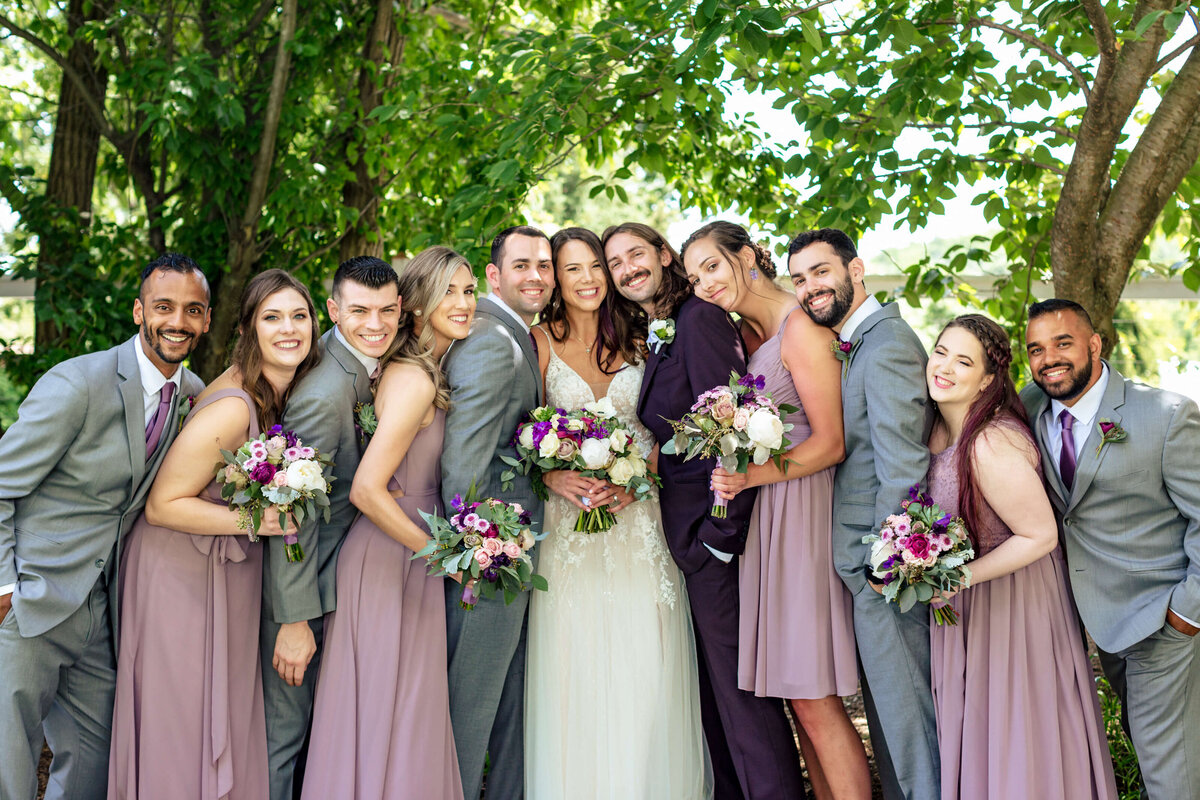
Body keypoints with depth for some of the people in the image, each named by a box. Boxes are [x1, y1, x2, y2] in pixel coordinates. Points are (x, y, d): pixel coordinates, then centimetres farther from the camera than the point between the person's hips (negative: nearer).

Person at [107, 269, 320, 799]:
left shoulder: (289, 391, -3)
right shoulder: (231, 409, -29)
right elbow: (162, 506, -24)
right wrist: (256, 522, -28)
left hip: (234, 570, 8)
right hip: (182, 571, -8)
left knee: (230, 711, 18)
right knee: (183, 714, 5)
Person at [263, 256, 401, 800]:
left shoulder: (366, 365, 0)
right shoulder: (324, 393, -28)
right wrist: (294, 620, -25)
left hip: (339, 570, 9)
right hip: (302, 586, -9)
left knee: (320, 722, 23)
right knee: (284, 730, 4)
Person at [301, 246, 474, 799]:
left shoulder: (428, 371, 10)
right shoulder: (415, 380, -19)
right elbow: (367, 490, -24)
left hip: (409, 556, 9)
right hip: (390, 564, -9)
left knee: (409, 710, 16)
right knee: (387, 715, 2)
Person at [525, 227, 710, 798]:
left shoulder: (636, 342, 11)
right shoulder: (541, 342, 4)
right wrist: (554, 478, -17)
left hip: (638, 514, 2)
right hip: (569, 521, -2)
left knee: (644, 668, -1)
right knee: (576, 669, -3)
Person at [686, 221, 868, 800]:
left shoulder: (801, 328, -10)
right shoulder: (741, 331, 15)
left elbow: (831, 443, -14)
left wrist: (752, 476, -23)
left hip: (801, 513, -8)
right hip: (754, 518, 8)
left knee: (814, 701, -7)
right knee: (797, 695, 9)